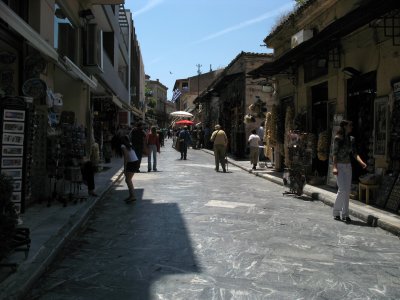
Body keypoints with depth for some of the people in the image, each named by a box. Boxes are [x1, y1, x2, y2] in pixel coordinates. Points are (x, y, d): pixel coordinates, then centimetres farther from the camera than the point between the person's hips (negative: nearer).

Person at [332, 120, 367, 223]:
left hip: (348, 166, 6)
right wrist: (334, 167, -21)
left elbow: (354, 153, 6)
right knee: (342, 189, -11)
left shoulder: (351, 139, 9)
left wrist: (361, 162, -10)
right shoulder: (338, 138, -8)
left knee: (348, 190, 6)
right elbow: (335, 153, -12)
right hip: (339, 166, -6)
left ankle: (344, 214, 13)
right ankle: (336, 212, 1)